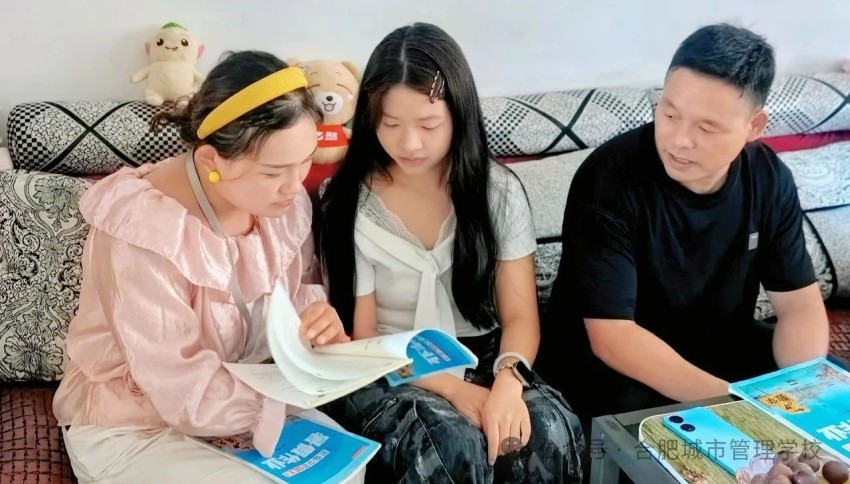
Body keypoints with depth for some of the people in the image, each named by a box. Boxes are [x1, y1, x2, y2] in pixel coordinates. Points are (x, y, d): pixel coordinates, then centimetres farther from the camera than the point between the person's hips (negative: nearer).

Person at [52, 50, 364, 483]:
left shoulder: (283, 199, -10)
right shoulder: (143, 232, -31)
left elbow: (300, 290, 5)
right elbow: (189, 395, -29)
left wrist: (318, 318, -19)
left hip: (246, 397, 6)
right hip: (132, 429, -6)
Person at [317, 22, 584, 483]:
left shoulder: (498, 190, -3)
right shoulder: (349, 203, -8)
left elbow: (520, 316, -4)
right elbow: (362, 337, -6)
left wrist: (508, 379, -26)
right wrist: (451, 388, -20)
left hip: (482, 360, 2)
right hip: (387, 376, -2)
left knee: (550, 431, -29)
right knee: (453, 446, -34)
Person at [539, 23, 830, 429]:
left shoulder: (770, 180, -8)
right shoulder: (608, 178, -26)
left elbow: (800, 304, -3)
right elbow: (612, 334, -29)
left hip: (715, 343, 5)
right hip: (607, 358, -5)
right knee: (638, 410, -35)